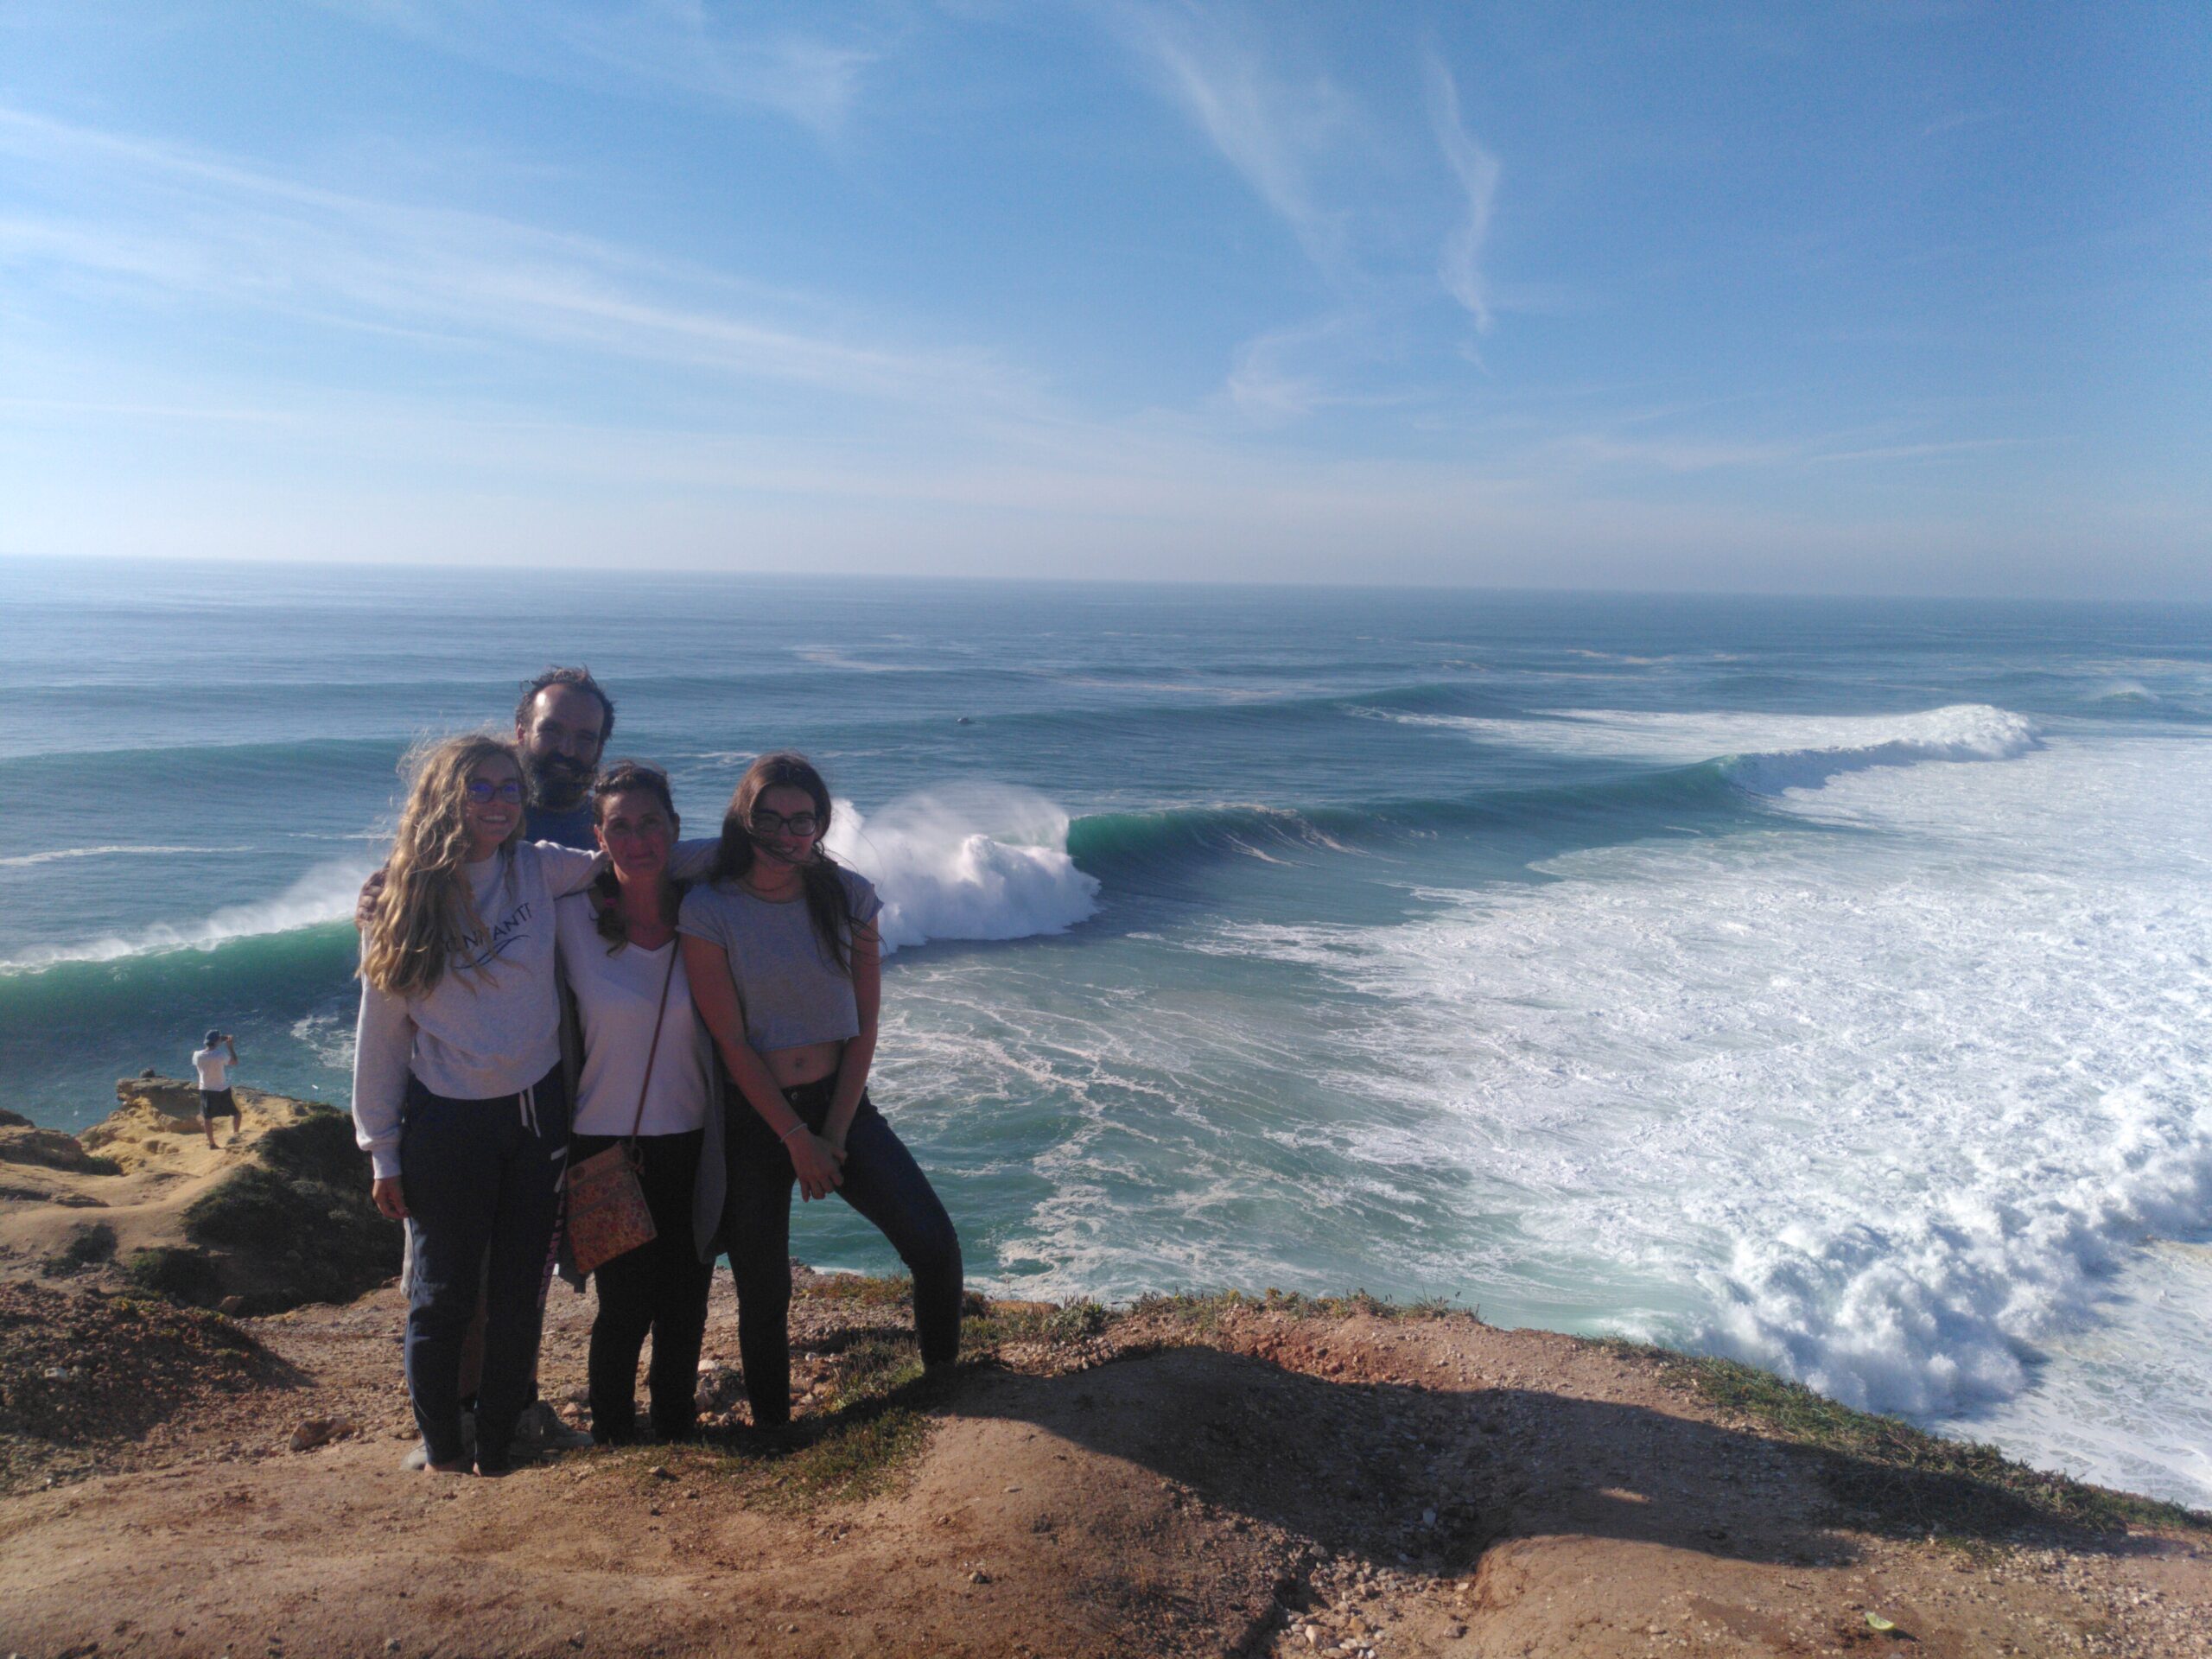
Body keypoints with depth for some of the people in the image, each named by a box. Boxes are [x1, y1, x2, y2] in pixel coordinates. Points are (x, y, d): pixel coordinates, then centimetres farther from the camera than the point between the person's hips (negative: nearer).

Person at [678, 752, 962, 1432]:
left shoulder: (848, 897, -2)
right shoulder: (708, 910, -10)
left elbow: (864, 1026, -1)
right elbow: (732, 1043, -10)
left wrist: (833, 1134, -7)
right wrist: (796, 1139, -12)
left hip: (840, 1102, 2)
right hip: (753, 1118, -2)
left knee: (935, 1246, -10)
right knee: (764, 1291, 5)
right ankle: (772, 1429, 28)